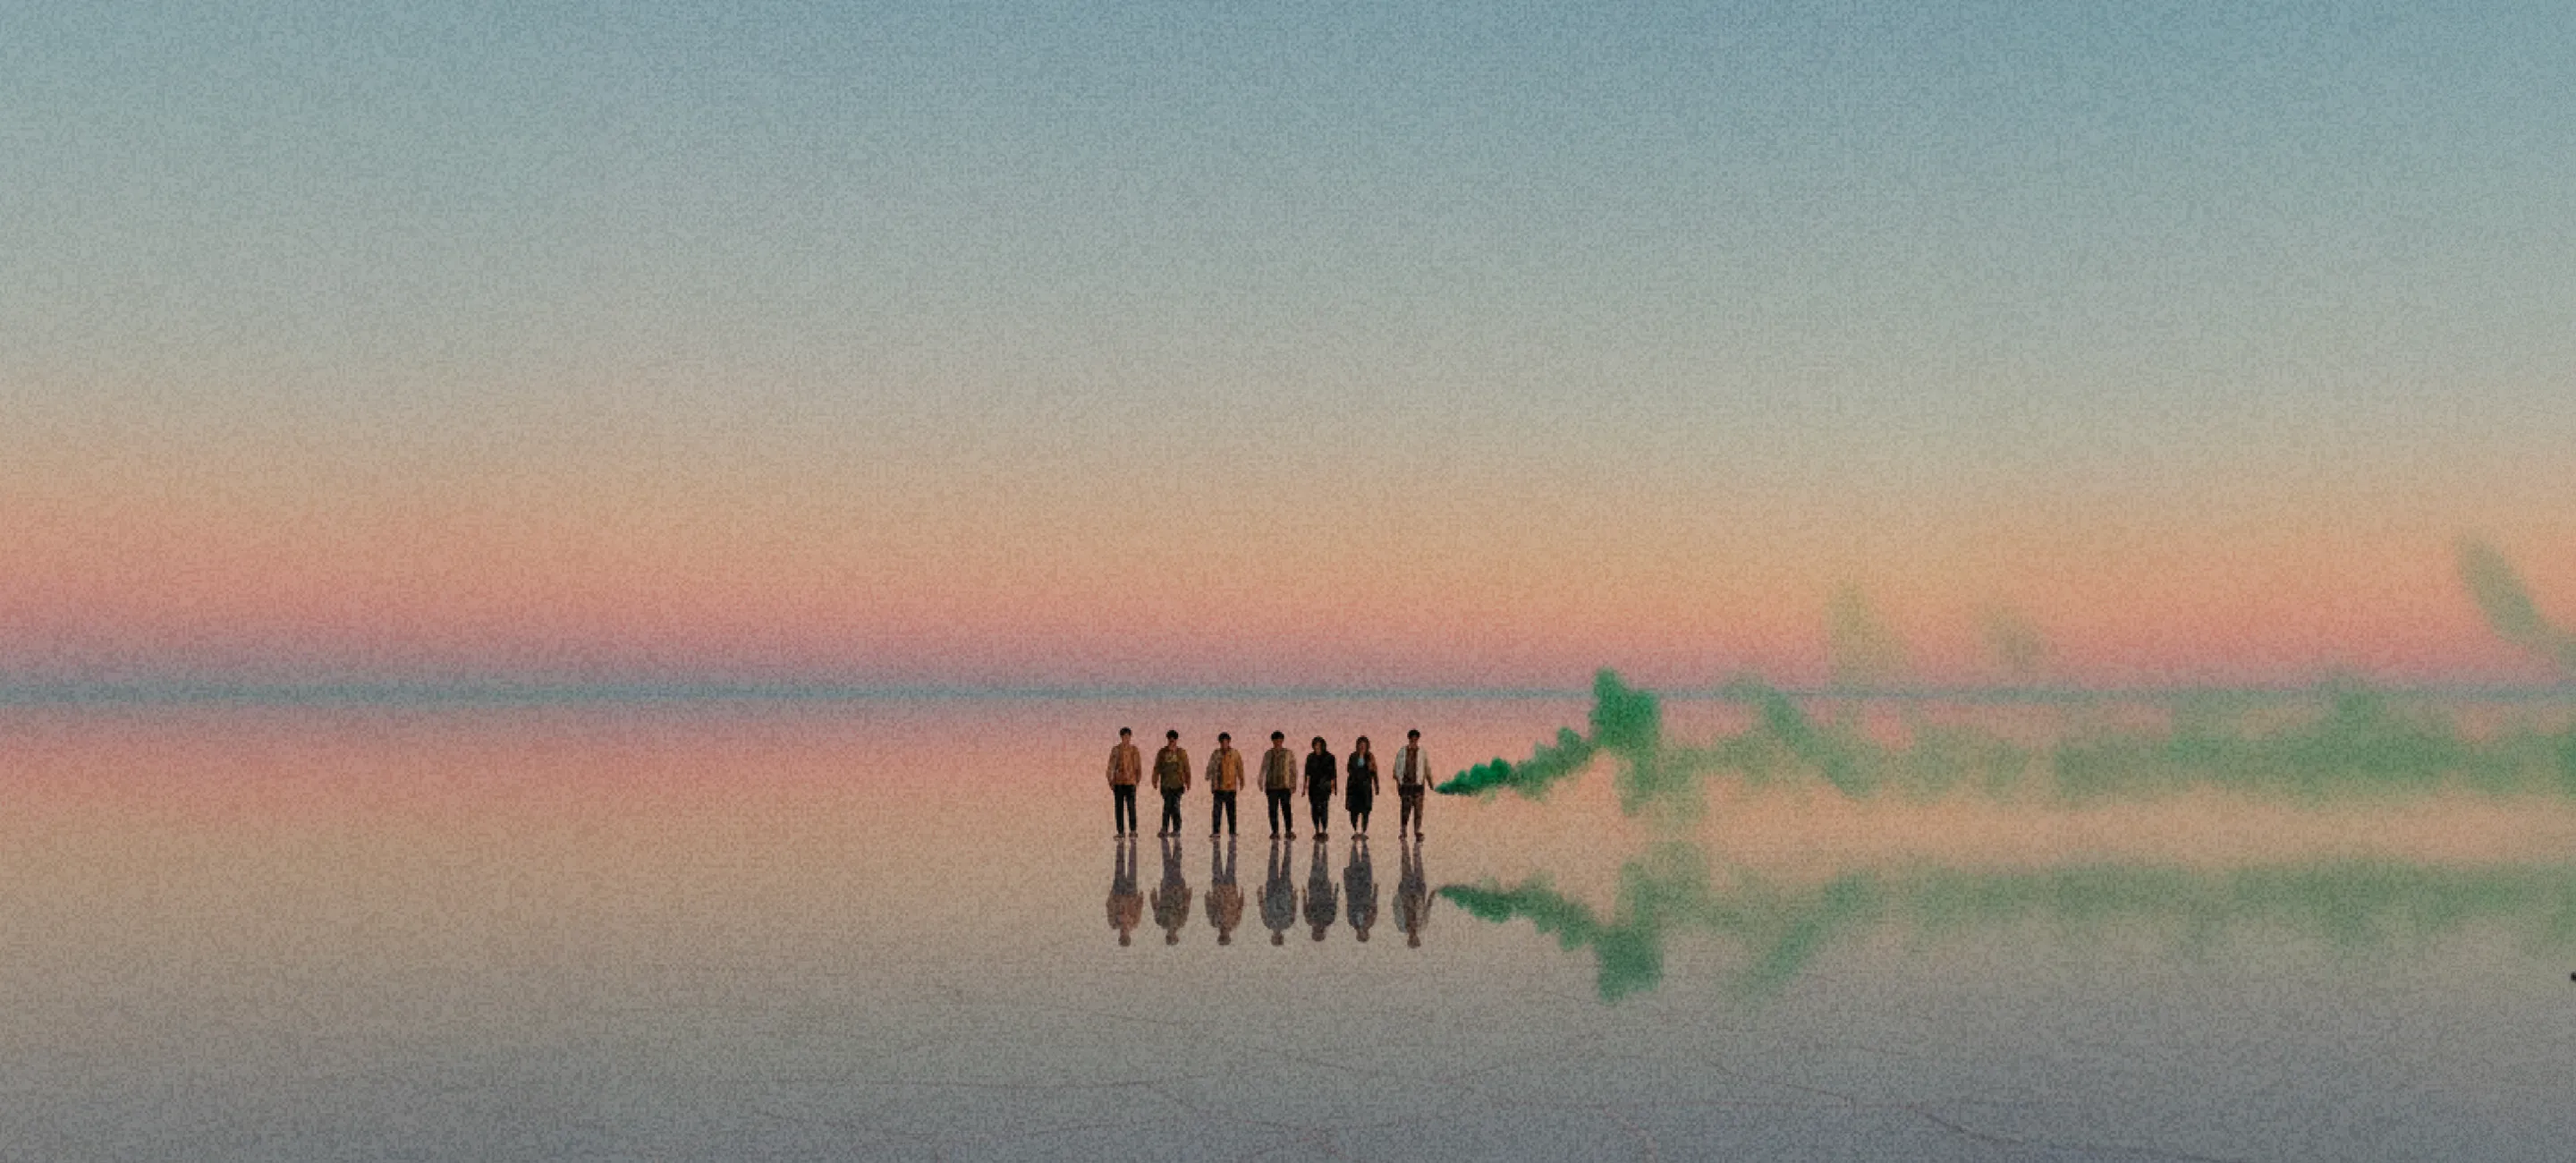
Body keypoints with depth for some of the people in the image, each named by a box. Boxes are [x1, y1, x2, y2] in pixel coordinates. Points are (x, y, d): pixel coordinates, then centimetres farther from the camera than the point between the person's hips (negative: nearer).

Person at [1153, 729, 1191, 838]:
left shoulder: (1182, 753, 5)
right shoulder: (1162, 753, 6)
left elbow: (1186, 769, 7)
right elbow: (1157, 768, 7)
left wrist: (1187, 783, 4)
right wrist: (1155, 781, 1)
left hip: (1178, 784, 0)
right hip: (1165, 784, 0)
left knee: (1175, 806, -2)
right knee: (1167, 806, -4)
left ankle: (1176, 829, 4)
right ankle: (1165, 829, -1)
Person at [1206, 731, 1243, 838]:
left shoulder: (1235, 754, 4)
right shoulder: (1216, 754, 5)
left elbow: (1240, 768, 6)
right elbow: (1210, 767, 4)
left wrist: (1241, 781, 0)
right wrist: (1208, 777, -11)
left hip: (1231, 786, 0)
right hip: (1218, 787, 0)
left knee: (1231, 810, 6)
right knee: (1216, 810, -5)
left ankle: (1232, 831, 13)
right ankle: (1215, 832, -3)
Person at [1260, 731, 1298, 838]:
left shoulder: (1289, 753, 4)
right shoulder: (1268, 754, 9)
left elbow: (1293, 770, 4)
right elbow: (1263, 769, 10)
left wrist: (1294, 785, -1)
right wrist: (1261, 783, 3)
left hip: (1285, 786, -2)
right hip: (1271, 786, 2)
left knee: (1286, 808, -11)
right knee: (1273, 810, 2)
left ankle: (1289, 831, -8)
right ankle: (1275, 831, 7)